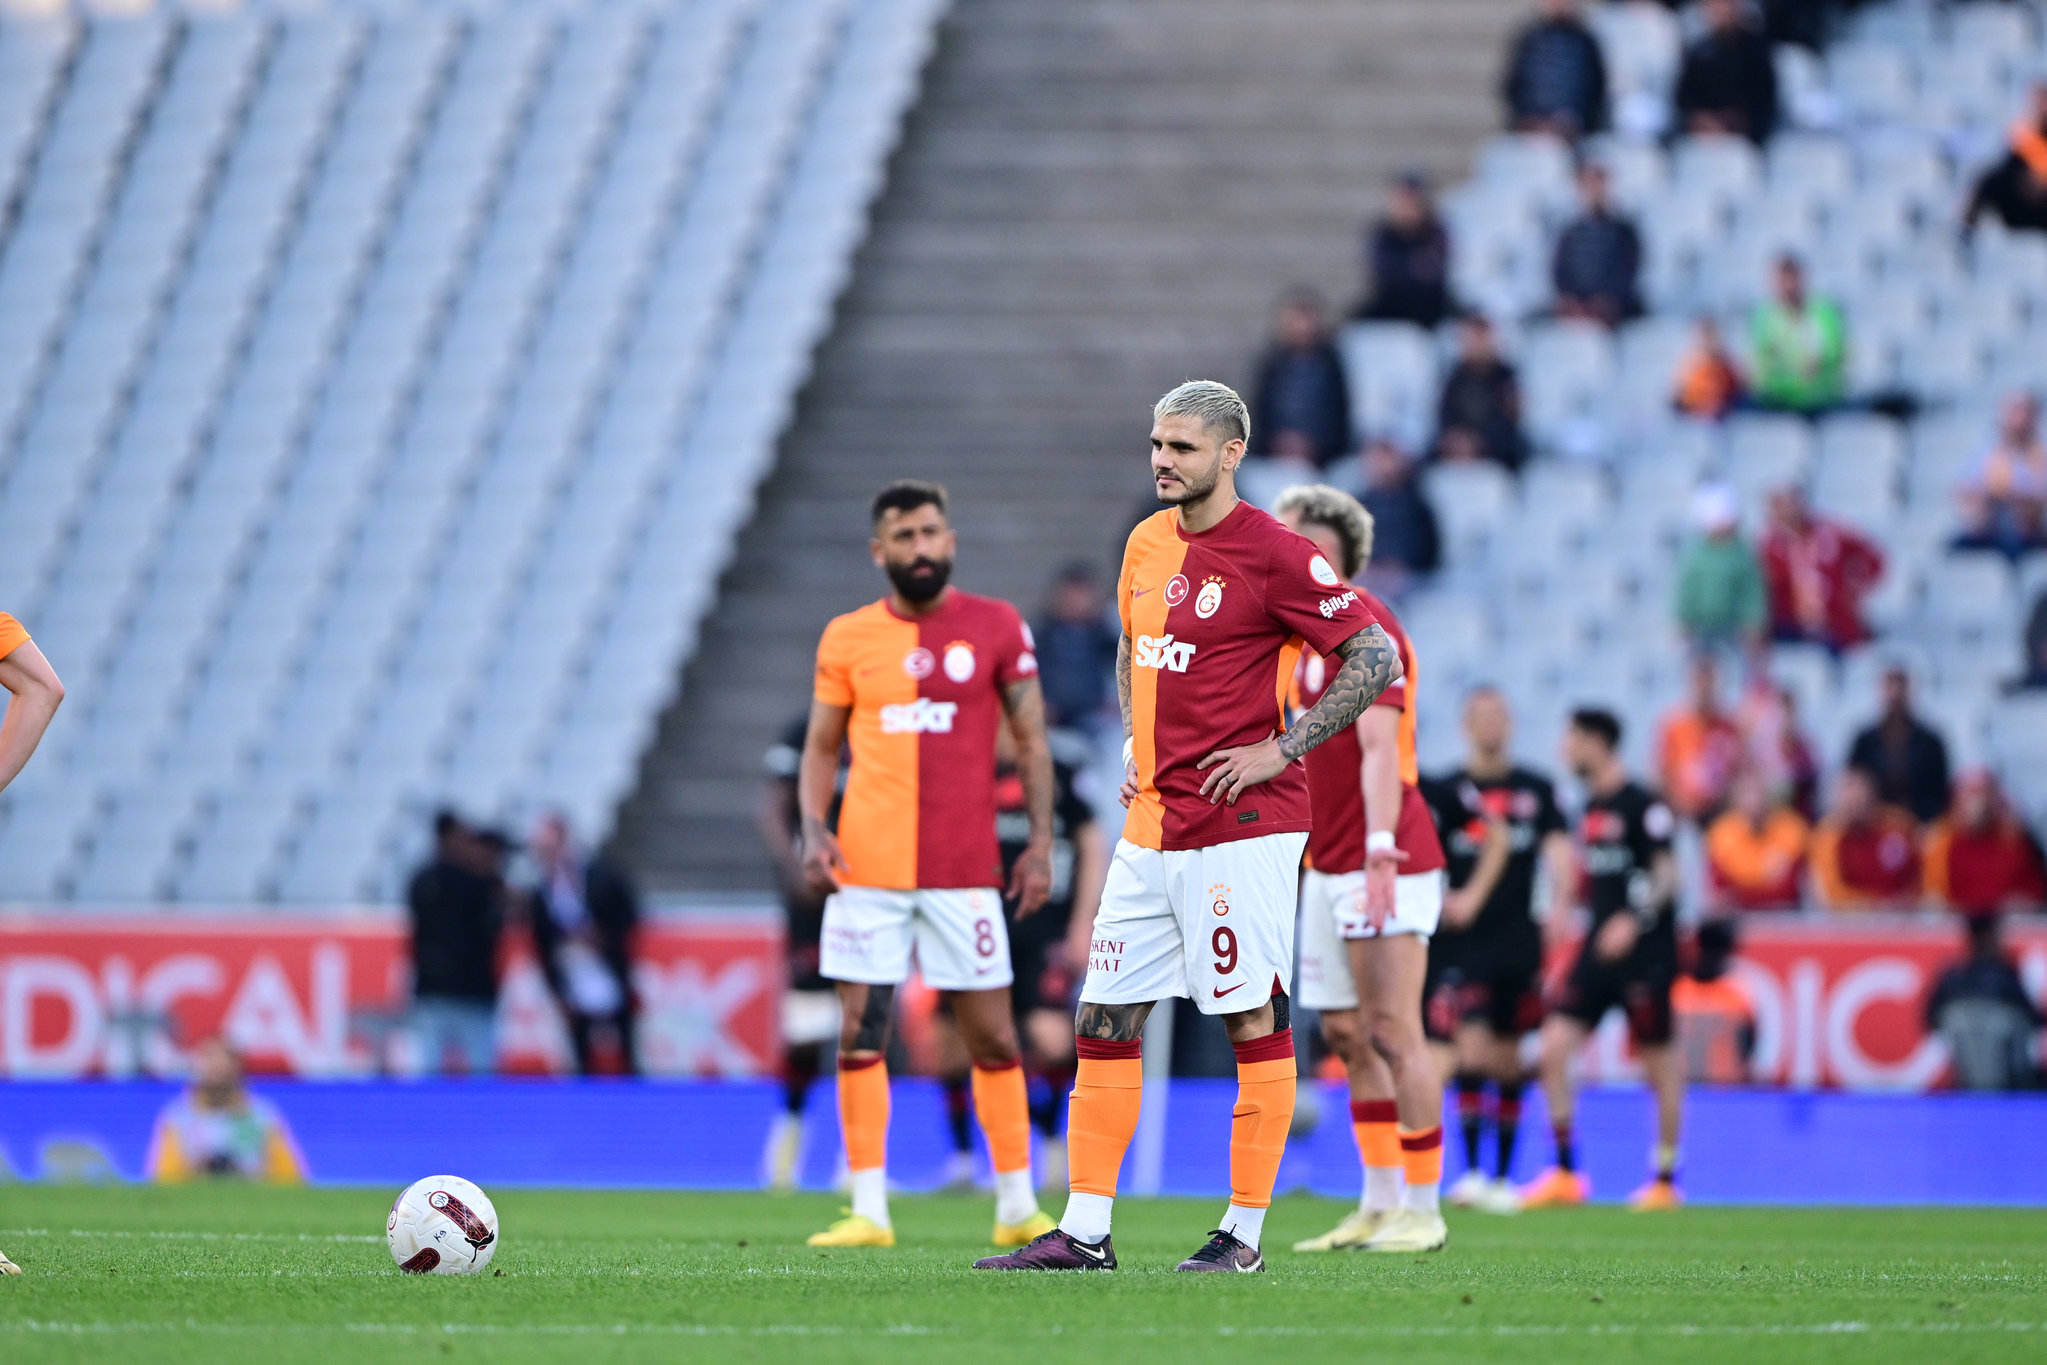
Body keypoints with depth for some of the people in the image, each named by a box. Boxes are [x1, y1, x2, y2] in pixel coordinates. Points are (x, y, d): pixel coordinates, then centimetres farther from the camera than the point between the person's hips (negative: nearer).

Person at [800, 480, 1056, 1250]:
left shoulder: (997, 629, 3)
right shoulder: (847, 638, 7)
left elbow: (1031, 743, 6)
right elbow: (821, 747, 13)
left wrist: (1040, 843, -2)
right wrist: (813, 827, -3)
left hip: (964, 869, -1)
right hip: (867, 868, 1)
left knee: (991, 1036, 1)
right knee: (860, 1033, -3)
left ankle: (1018, 1207, 11)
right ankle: (869, 1211, 2)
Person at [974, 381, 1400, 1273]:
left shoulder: (1274, 556, -10)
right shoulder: (1148, 545, 13)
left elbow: (1375, 658, -11)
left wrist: (1280, 749, -13)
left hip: (1242, 829, -8)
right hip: (1152, 824, 8)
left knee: (1253, 1019, -3)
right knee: (1105, 1019, 5)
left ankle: (1246, 1232, 3)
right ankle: (1084, 1233, 8)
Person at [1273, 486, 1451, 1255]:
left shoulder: (1365, 629, -13)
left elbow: (1379, 747, -24)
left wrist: (1378, 845, -34)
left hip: (1385, 865, -10)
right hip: (1329, 867, 10)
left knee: (1393, 1031, -10)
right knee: (1346, 1034, 9)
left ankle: (1421, 1209, -7)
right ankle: (1379, 1206, 14)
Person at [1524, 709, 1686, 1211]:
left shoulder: (1642, 805, -11)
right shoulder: (1591, 806, 13)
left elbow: (1667, 874, -15)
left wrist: (1635, 920, -29)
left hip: (1644, 950, -8)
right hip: (1599, 949, 8)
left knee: (1659, 1064, 1)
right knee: (1553, 1046, -5)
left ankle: (1665, 1180, 11)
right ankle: (1565, 1173, 0)